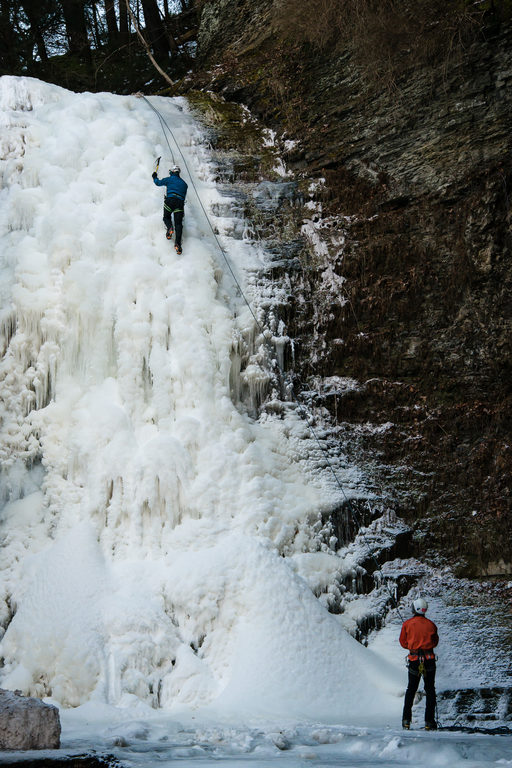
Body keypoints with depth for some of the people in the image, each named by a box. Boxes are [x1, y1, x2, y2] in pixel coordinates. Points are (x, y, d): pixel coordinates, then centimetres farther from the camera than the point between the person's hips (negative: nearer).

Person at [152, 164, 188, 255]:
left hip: (170, 200, -2)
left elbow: (158, 183, 25)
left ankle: (169, 227, -17)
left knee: (166, 217, 19)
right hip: (180, 202, 2)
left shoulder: (169, 179, 12)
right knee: (178, 223, -2)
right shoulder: (184, 183, 23)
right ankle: (178, 243, -20)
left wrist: (155, 177, 45)